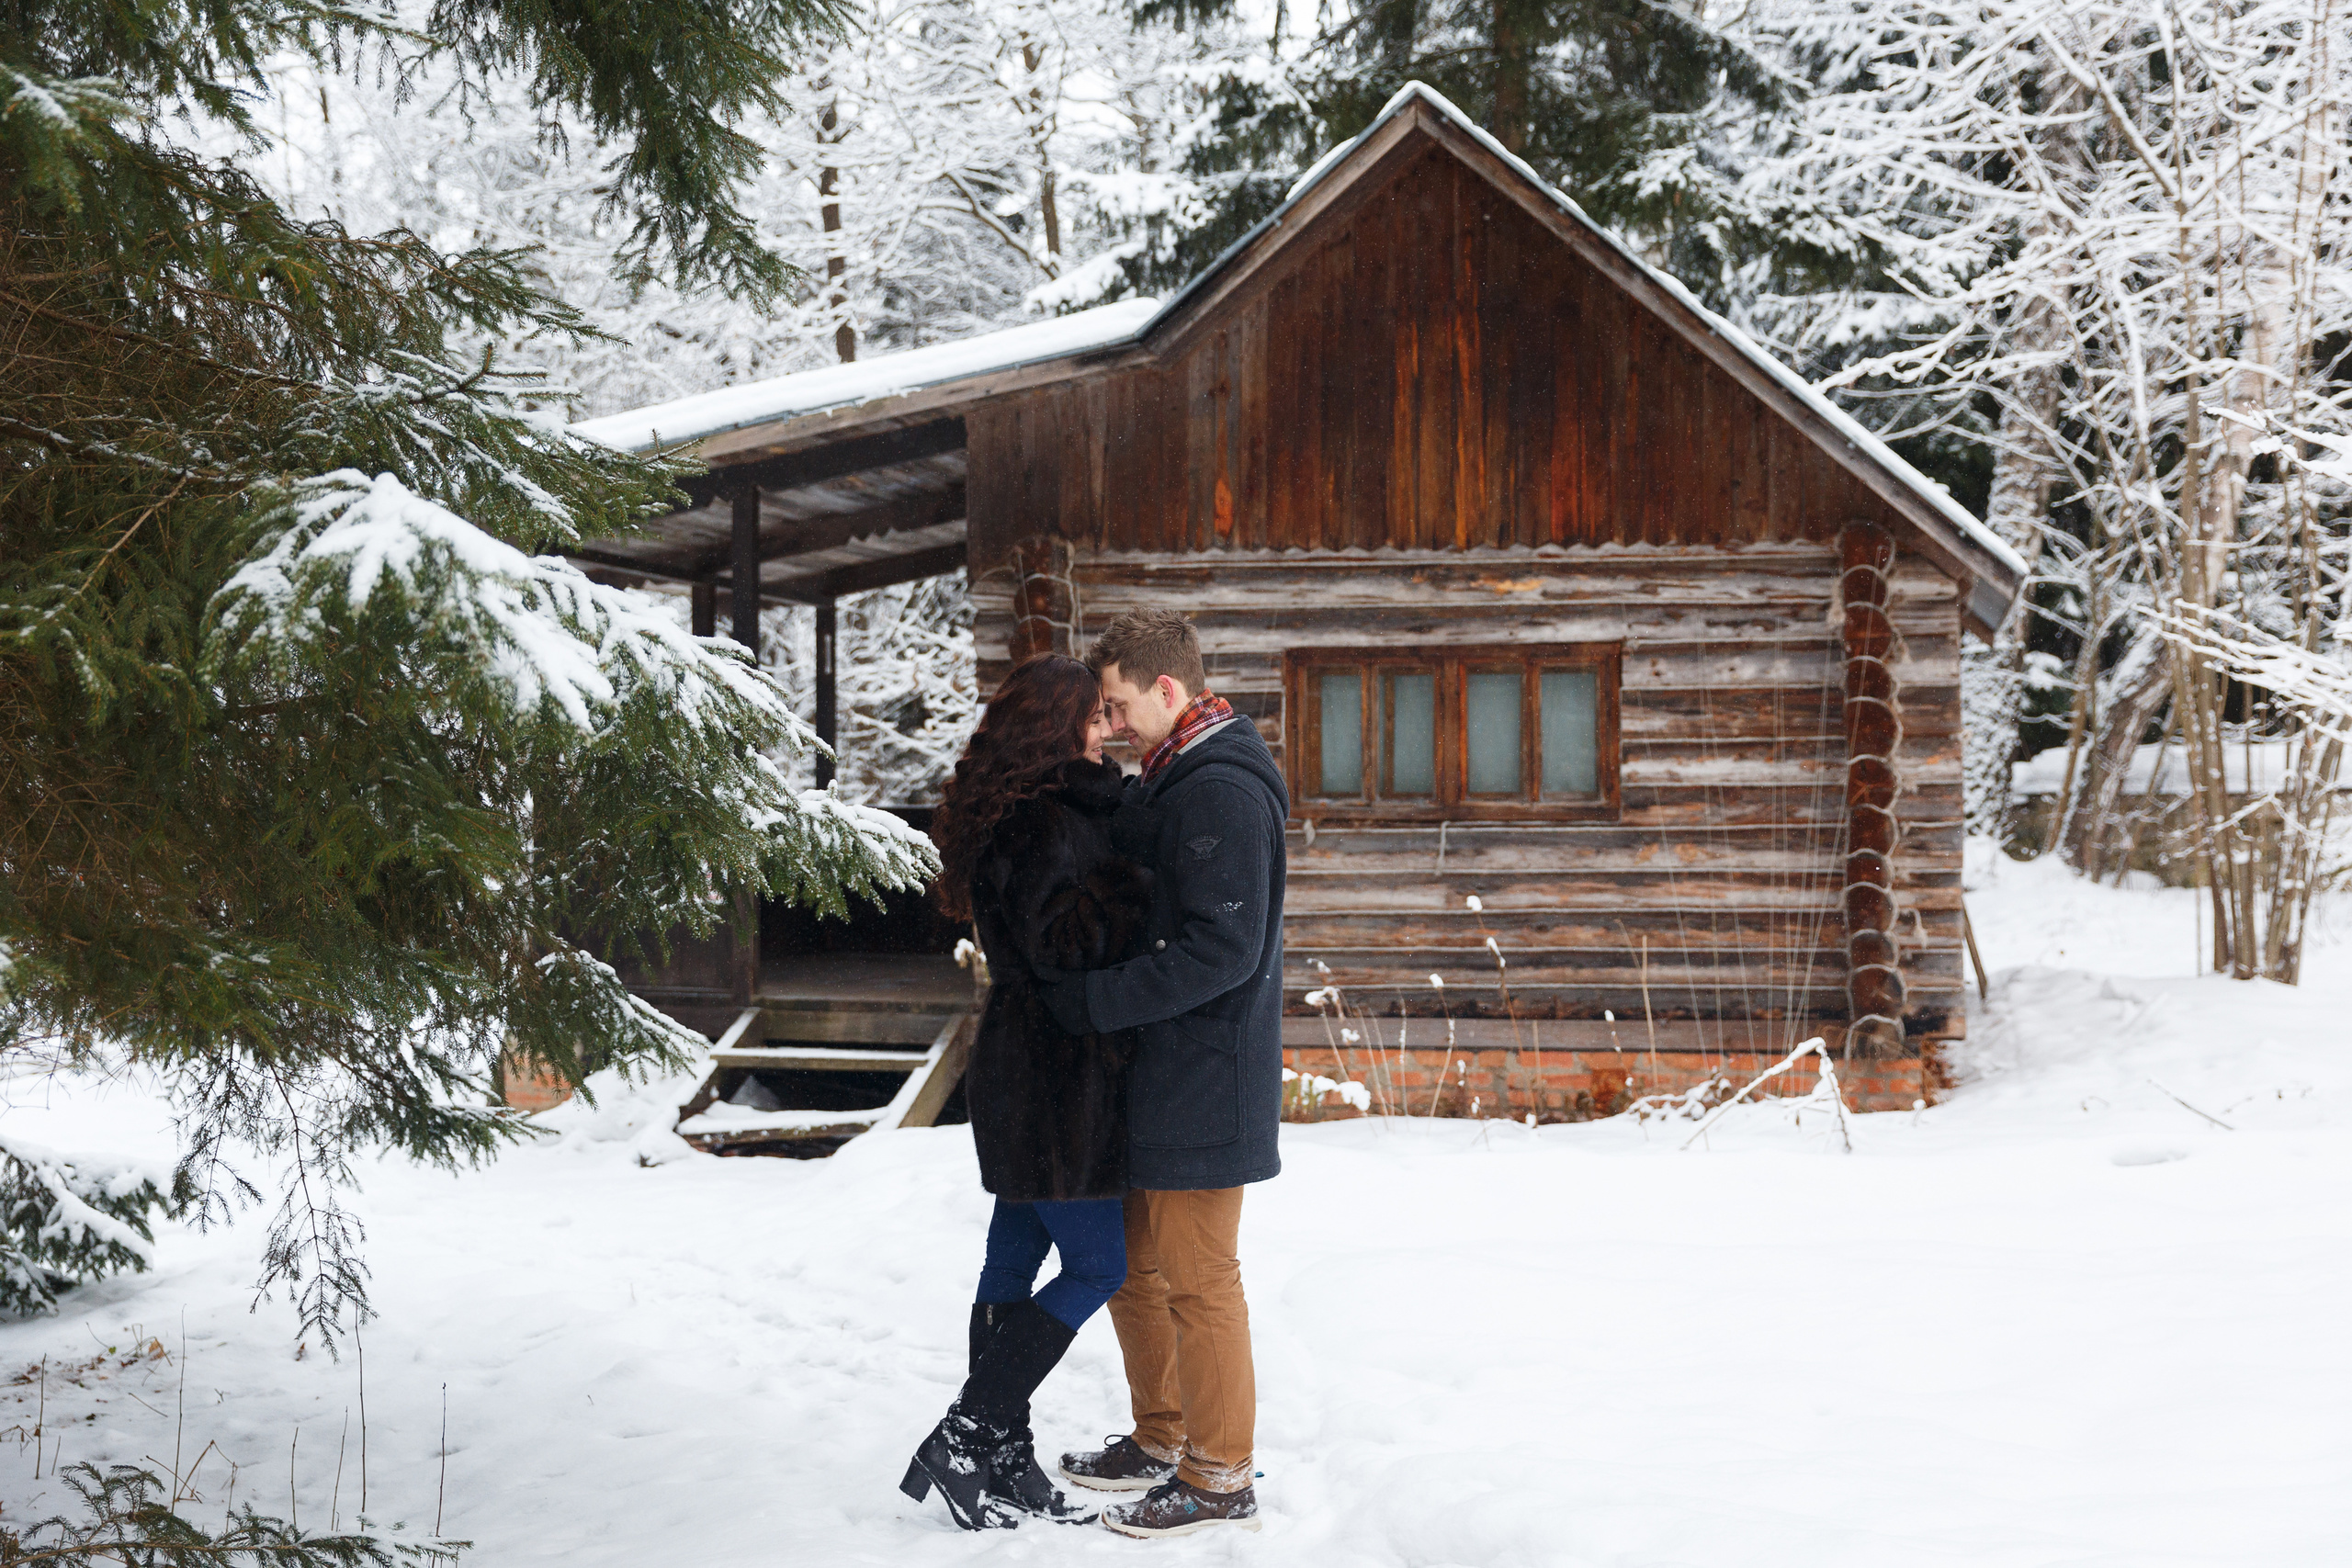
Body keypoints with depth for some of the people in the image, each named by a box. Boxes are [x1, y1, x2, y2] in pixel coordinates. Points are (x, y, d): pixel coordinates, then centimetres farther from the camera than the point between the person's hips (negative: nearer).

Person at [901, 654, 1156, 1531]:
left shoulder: (1047, 813, 14)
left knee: (1014, 1264, 11)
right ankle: (960, 1443, -3)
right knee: (1097, 1267, -4)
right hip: (1057, 1073, -10)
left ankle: (1002, 1466, 17)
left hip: (1020, 1071, 10)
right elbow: (1061, 942, -27)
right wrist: (1137, 882, -21)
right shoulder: (1047, 824, -19)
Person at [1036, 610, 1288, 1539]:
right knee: (1134, 1265, 19)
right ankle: (1160, 1441, 32)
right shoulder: (1174, 784, 14)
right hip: (1157, 1079, 10)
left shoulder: (1220, 792, -19)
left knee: (1198, 1282, -2)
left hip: (1202, 1086, -10)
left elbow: (1222, 950, -26)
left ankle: (1220, 1480, 8)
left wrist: (1094, 1001, -22)